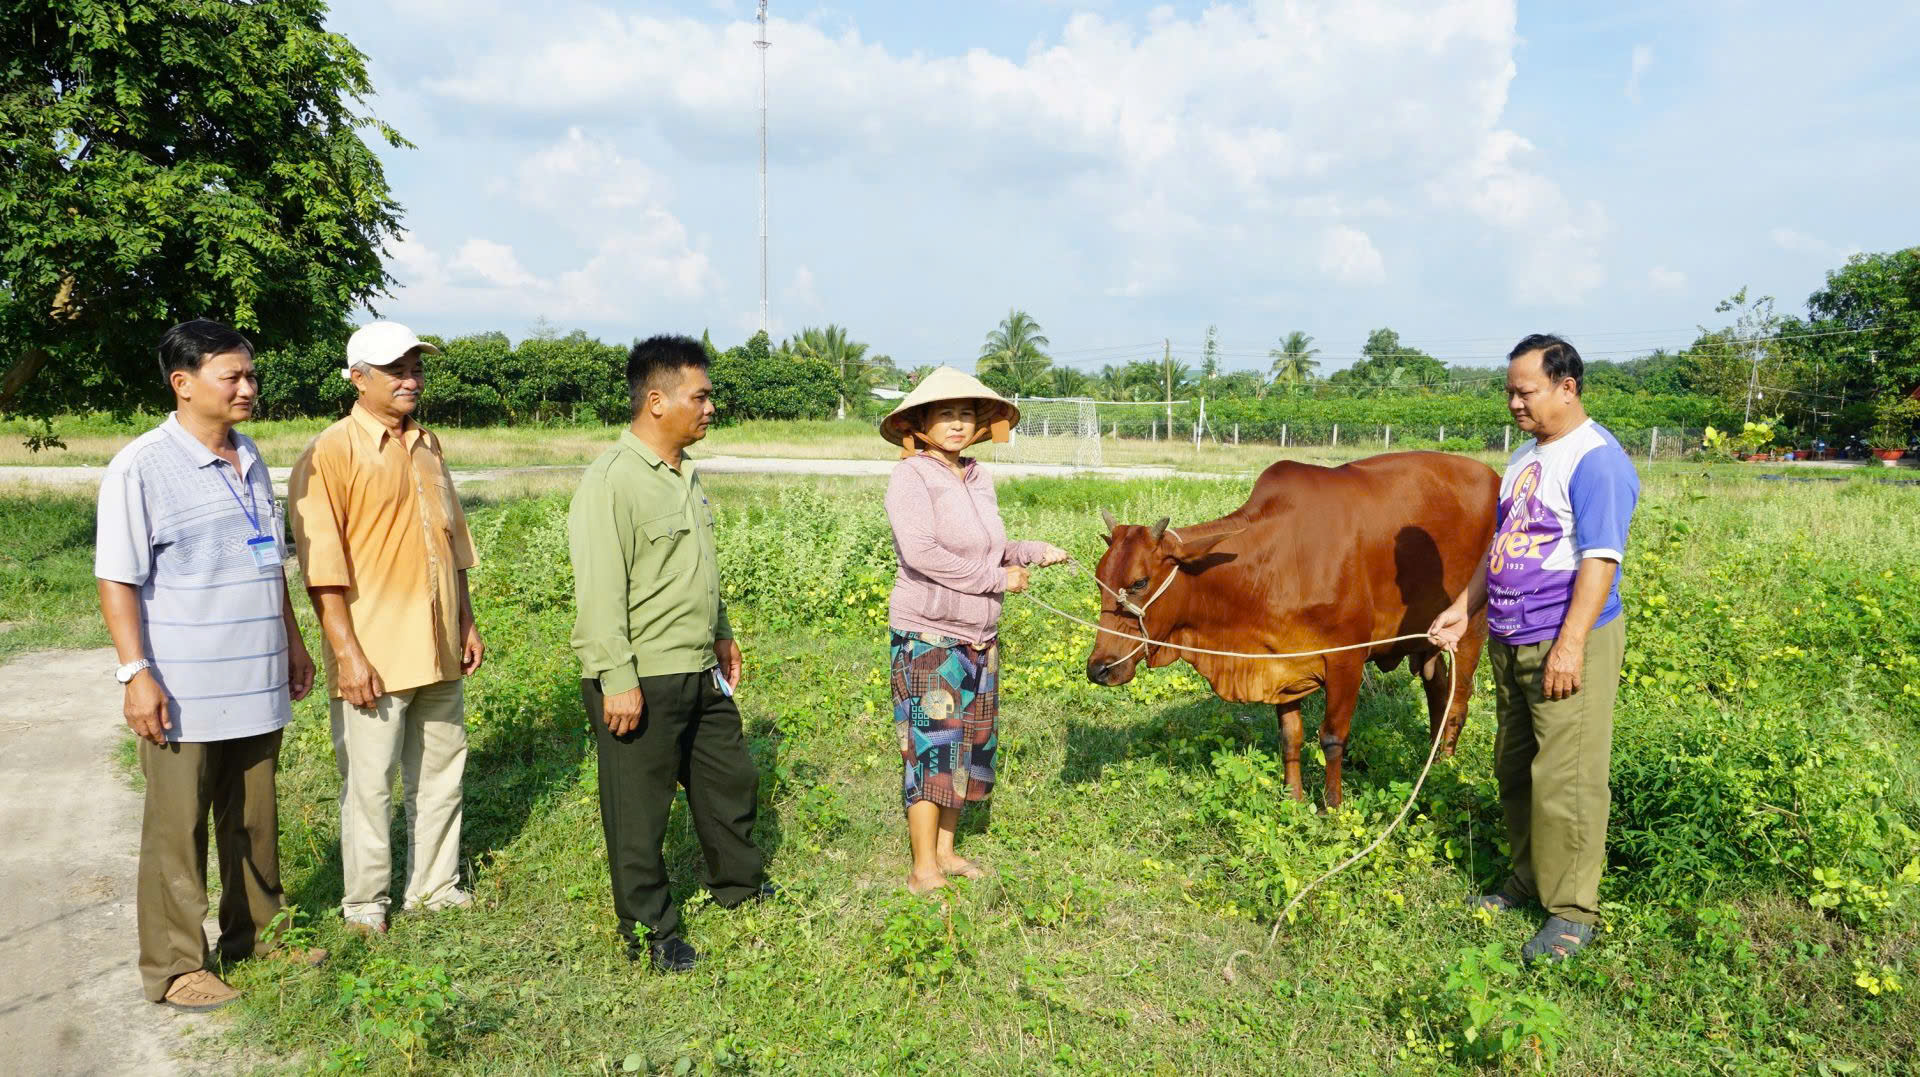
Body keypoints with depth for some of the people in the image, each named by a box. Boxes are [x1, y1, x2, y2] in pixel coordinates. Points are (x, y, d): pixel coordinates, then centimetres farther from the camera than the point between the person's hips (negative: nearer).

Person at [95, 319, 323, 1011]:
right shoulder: (141, 468, -11)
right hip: (183, 690, -6)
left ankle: (256, 932, 31)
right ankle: (173, 966, 18)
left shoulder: (251, 460, 10)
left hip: (256, 681, 6)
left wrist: (292, 640, 19)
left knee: (254, 816, 16)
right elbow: (117, 579, -11)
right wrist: (135, 673, -15)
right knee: (177, 827, 5)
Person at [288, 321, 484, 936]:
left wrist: (467, 624, 15)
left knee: (442, 771, 15)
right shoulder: (332, 453, -10)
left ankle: (434, 886, 30)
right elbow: (322, 566, -14)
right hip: (373, 657, -7)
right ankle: (365, 903, 21)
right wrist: (347, 653, -18)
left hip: (438, 650, 7)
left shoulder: (428, 446, 12)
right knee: (370, 783, 4)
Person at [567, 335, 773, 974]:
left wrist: (721, 632, 25)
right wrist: (617, 680, -23)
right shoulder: (612, 481, -18)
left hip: (699, 673, 9)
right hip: (640, 682, -9)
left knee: (731, 780, 21)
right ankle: (649, 932, 20)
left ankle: (738, 884, 42)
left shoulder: (684, 472, 11)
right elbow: (599, 591, -22)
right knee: (639, 810, 5)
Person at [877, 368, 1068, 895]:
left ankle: (945, 851, 28)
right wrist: (996, 578, -19)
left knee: (967, 743, 13)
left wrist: (1035, 552, 7)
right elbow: (920, 552, -25)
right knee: (931, 745, -3)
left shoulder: (976, 477, 10)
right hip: (927, 635, -8)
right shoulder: (911, 476, -12)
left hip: (979, 635, 8)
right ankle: (923, 870, 9)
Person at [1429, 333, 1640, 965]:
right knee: (1514, 770, 16)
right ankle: (1529, 879, 31)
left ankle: (1573, 911, 9)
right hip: (1509, 641, 9)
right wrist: (1463, 610, 15)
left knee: (1566, 780, -3)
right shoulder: (1525, 458, 14)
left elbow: (1601, 559, -19)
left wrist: (1570, 645, -24)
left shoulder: (1597, 459, -13)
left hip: (1568, 642, -9)